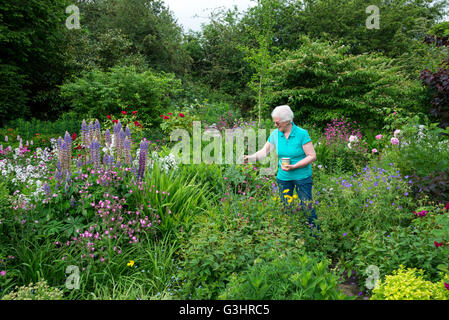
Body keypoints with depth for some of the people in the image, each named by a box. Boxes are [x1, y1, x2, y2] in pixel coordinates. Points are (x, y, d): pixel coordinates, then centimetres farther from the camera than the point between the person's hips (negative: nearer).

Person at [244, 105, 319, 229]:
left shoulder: (302, 134, -14)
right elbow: (264, 151, 8)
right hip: (283, 178, 4)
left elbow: (312, 156, -13)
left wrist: (294, 166, -21)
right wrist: (250, 158, -8)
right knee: (285, 207, 12)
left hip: (302, 177, -4)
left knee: (307, 207, 2)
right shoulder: (275, 134, -1)